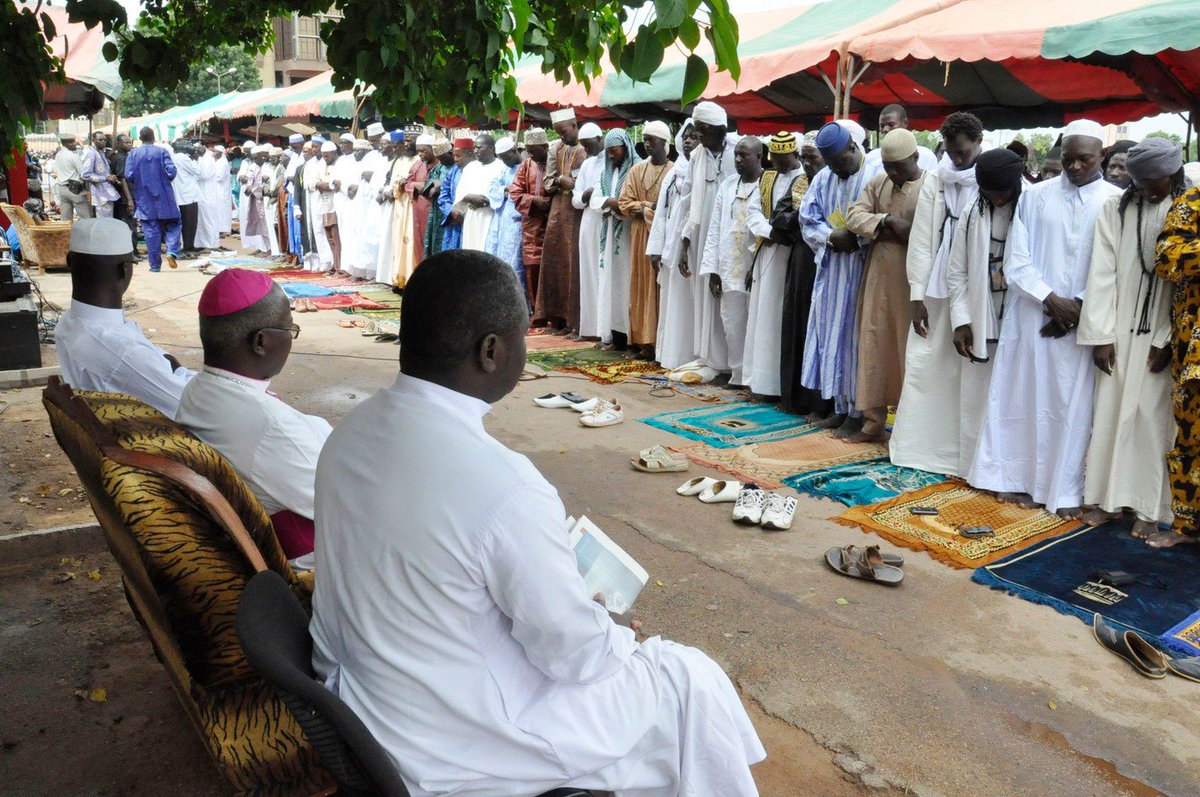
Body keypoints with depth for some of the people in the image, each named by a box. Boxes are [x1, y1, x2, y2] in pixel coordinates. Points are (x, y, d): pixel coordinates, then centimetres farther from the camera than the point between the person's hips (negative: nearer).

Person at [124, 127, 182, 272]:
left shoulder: (133, 154, 0)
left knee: (151, 232, 5)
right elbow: (171, 172, -10)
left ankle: (155, 265, 7)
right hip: (164, 198, -1)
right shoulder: (162, 151, -4)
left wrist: (140, 181, 15)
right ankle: (171, 252, -15)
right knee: (173, 226, 10)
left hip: (145, 199, 1)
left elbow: (129, 176, -5)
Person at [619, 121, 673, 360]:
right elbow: (624, 203, 7)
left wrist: (644, 207, -10)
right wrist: (648, 207, -8)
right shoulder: (637, 170, 10)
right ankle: (643, 339, 6)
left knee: (661, 285, -4)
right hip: (640, 235, 4)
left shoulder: (674, 172, -1)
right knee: (641, 285, 3)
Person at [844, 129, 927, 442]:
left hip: (912, 279, -5)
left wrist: (903, 232, -11)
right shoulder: (878, 183, 10)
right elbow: (854, 215, 1)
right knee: (873, 345, 7)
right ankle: (873, 420, 18)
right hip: (878, 277, 5)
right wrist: (887, 221, -11)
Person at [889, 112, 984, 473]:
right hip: (936, 291, 3)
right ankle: (920, 446, 17)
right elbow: (921, 240, 4)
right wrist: (917, 295, -2)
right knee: (924, 365, 5)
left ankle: (966, 455, 10)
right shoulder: (935, 180, 5)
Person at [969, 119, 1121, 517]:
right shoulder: (1035, 196, 4)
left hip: (1084, 322, -1)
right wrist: (1052, 299, -11)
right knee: (1025, 398, 6)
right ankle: (1018, 479, 16)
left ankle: (1066, 490, 12)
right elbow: (1016, 262, 0)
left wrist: (1080, 308, -11)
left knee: (1073, 405, 3)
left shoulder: (1116, 202, 2)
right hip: (1033, 317, 1)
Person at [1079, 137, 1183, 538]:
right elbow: (1102, 272, -1)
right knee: (1110, 412, 5)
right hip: (1119, 330, 2)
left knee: (1152, 416, 1)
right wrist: (1101, 335, -6)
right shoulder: (1115, 208, 1)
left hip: (1161, 335, -2)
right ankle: (1108, 497, 17)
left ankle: (1148, 507, 12)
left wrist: (1168, 341, -10)